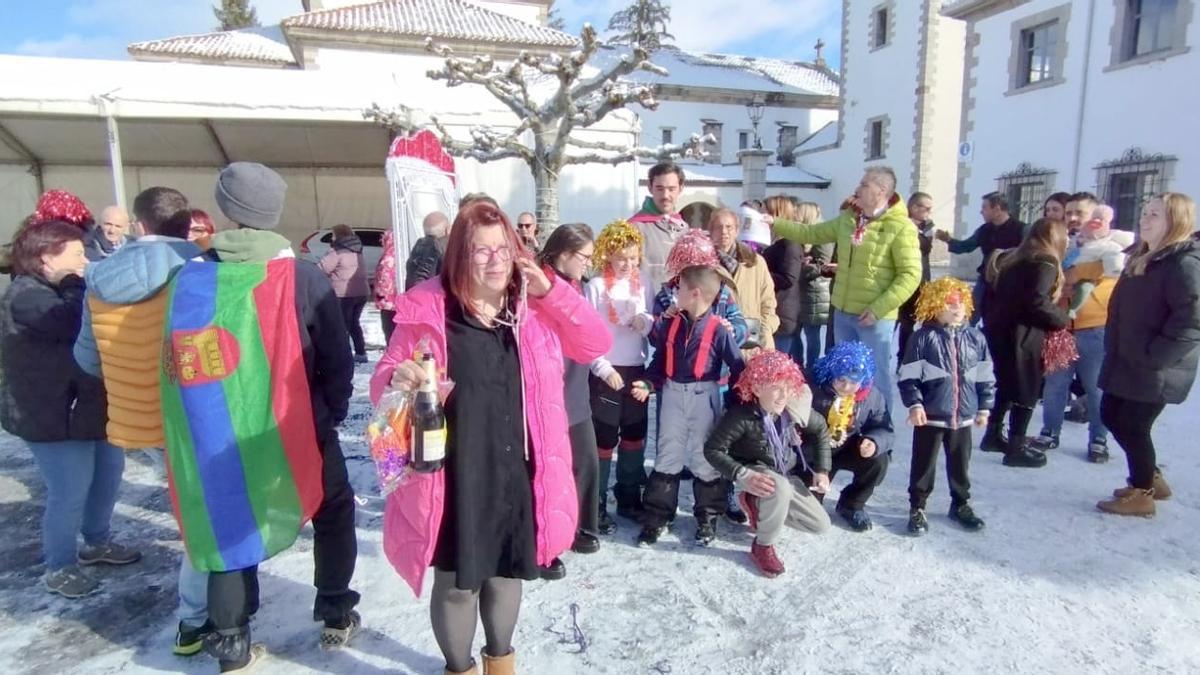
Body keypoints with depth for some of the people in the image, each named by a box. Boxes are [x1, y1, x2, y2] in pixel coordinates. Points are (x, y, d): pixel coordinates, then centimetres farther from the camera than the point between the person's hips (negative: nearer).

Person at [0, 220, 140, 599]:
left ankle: (97, 543, 37)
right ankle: (59, 569, 18)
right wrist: (78, 284, -19)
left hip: (89, 406, 10)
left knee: (109, 473, 18)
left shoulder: (61, 290, 14)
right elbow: (78, 323, -33)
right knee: (70, 494, -1)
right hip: (54, 416, -10)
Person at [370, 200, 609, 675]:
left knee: (507, 573, 21)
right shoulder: (428, 310, -8)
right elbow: (381, 380, -4)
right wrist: (398, 380, -28)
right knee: (457, 581, 11)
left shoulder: (532, 308, 3)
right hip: (455, 474, -3)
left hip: (518, 472, 4)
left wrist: (551, 291, -11)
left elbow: (596, 344, -1)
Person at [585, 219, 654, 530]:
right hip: (605, 372, -5)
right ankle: (597, 507, 13)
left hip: (636, 370, 5)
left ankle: (629, 499, 30)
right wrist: (603, 368, -15)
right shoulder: (595, 287, -7)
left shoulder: (643, 286, 6)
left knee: (635, 437, 15)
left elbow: (654, 327, 10)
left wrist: (646, 322, -13)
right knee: (605, 440, 2)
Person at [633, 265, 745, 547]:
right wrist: (649, 383, -4)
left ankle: (708, 517, 26)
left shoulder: (718, 329, -13)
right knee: (667, 456, 11)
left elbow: (736, 366, -8)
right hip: (672, 394, 4)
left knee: (705, 458, 9)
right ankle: (656, 517, 20)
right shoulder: (671, 323, 0)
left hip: (704, 397, -4)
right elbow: (660, 358, 9)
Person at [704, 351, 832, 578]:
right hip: (755, 471, -6)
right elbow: (712, 449, -26)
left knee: (821, 525, 4)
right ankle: (763, 547, -15)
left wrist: (823, 470, 1)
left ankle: (757, 503, 15)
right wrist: (742, 476, -37)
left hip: (786, 474, 6)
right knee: (780, 488, -40)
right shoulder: (741, 415, -31)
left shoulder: (795, 408, -17)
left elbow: (820, 429, 4)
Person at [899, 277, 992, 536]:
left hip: (963, 416, 4)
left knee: (961, 463, 17)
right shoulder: (923, 338, -9)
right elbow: (909, 376, -9)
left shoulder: (975, 338, 3)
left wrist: (984, 407, 9)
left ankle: (961, 504, 36)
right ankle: (917, 508, 19)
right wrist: (914, 404, -15)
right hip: (930, 415, -4)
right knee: (924, 464, 7)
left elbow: (986, 376, 9)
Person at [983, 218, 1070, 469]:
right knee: (1026, 391, 1)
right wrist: (1063, 318, -6)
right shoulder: (1046, 263, -9)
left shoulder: (1014, 258, 16)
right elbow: (1037, 303, -20)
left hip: (998, 329, 8)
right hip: (1022, 336, -8)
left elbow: (1000, 294, 19)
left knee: (1005, 385, 19)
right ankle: (1016, 448, 5)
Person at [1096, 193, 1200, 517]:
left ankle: (1142, 494, 20)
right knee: (1112, 416, 16)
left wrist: (1152, 357, -21)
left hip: (1154, 370, -9)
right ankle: (1152, 478, 34)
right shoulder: (1142, 258, 12)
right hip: (1125, 361, 9)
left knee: (1134, 427, 1)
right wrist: (1114, 348, 14)